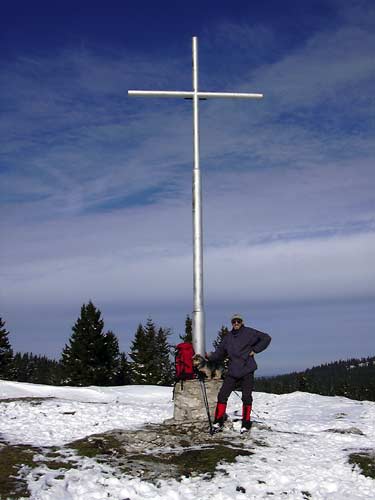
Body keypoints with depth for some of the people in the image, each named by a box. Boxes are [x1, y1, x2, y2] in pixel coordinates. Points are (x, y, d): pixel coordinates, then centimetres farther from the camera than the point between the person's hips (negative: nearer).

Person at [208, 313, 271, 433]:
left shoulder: (249, 333, -1)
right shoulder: (228, 337, 11)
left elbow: (266, 338, 0)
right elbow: (220, 353, 14)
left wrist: (255, 350, -4)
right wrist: (210, 356, -1)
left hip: (247, 371, -3)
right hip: (232, 372, 3)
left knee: (246, 397, 3)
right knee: (222, 395, -3)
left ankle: (246, 424, 15)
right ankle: (218, 421, 7)